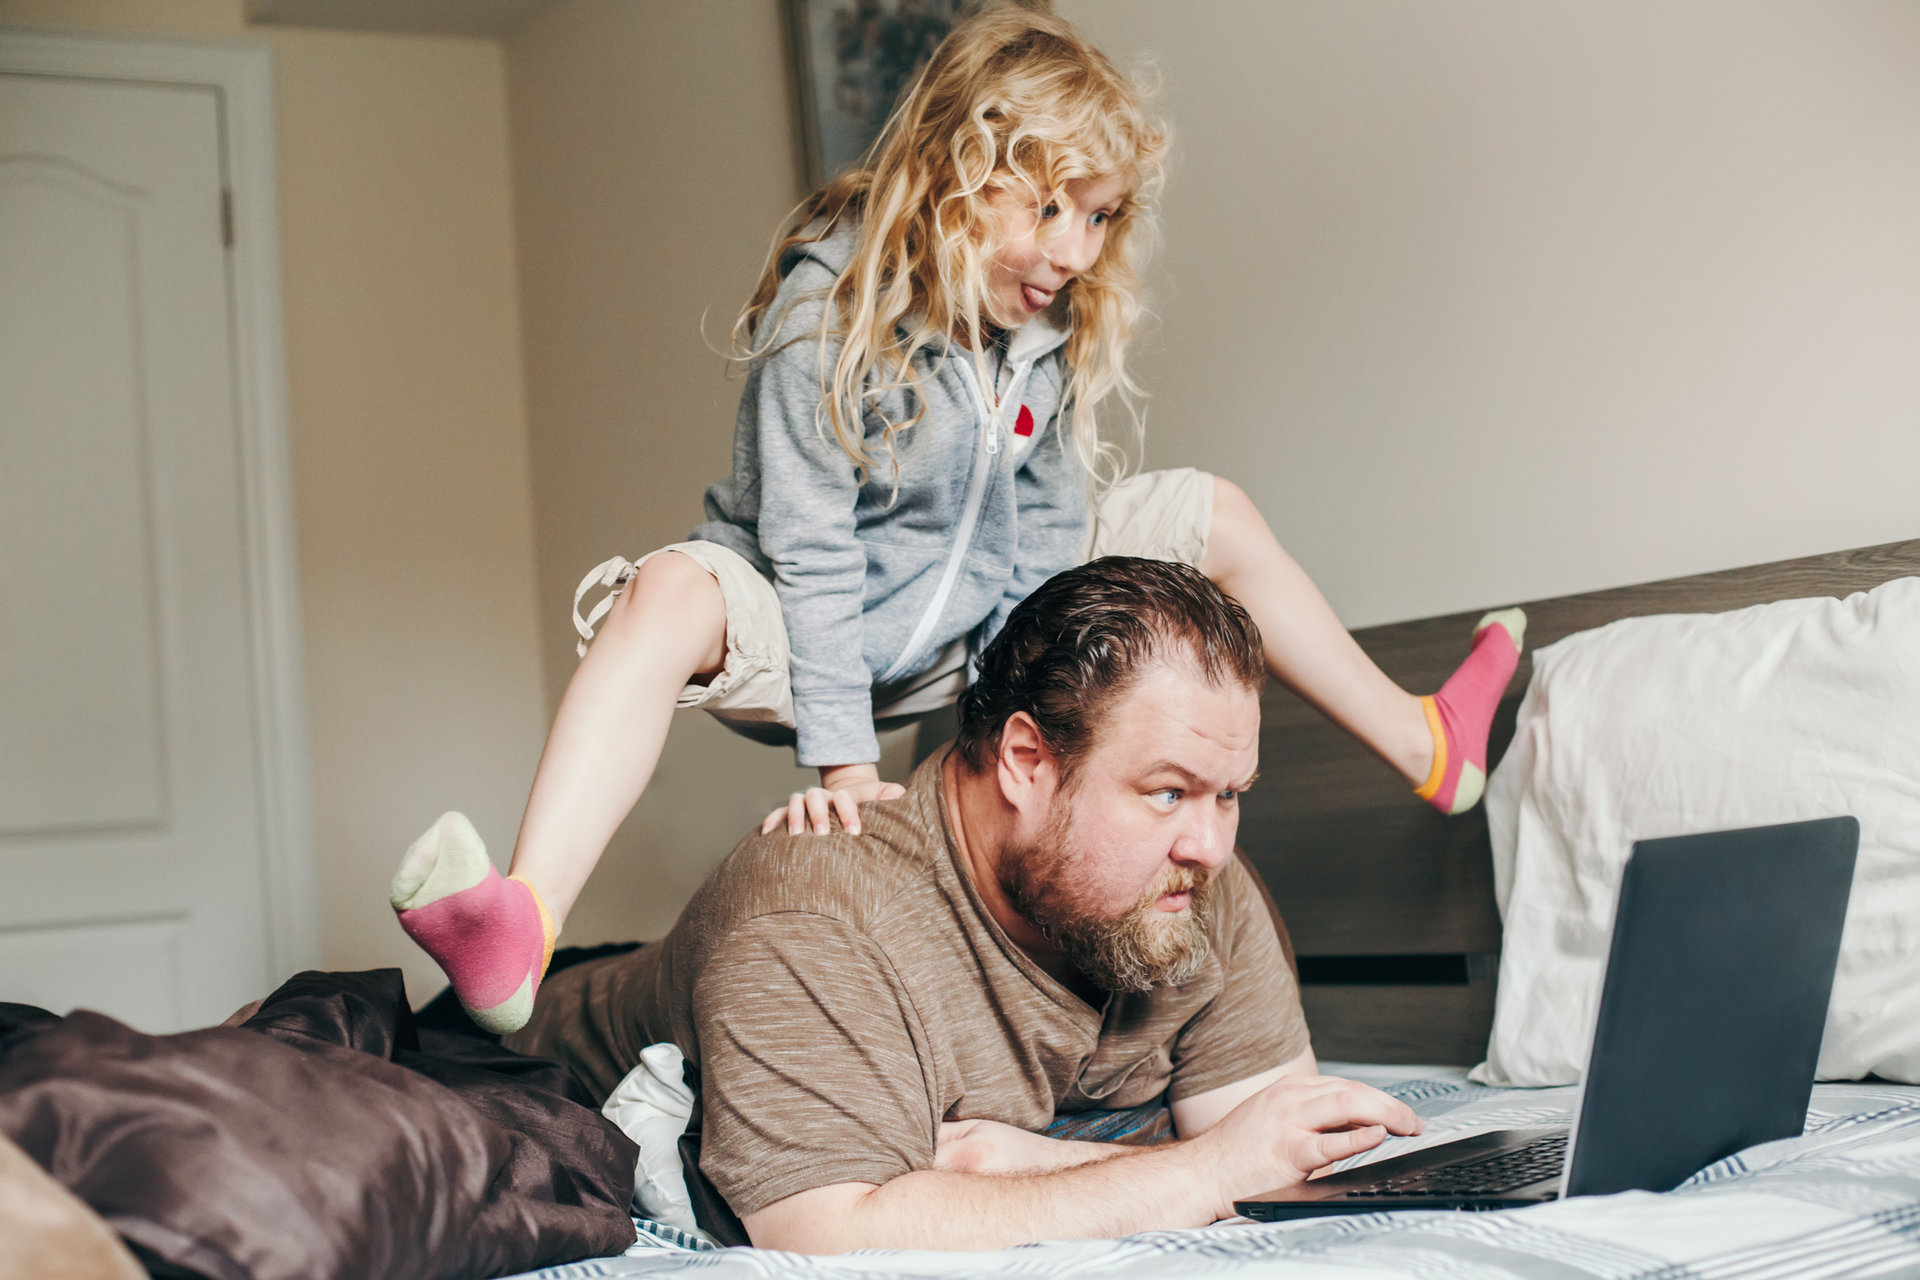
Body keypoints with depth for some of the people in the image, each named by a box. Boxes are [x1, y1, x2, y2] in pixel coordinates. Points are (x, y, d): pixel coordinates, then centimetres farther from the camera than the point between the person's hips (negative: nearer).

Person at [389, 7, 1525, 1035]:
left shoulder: (1063, 318, -8)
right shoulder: (832, 310, -26)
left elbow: (1043, 523, -2)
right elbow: (811, 550, -25)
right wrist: (844, 756, -28)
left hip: (970, 625, 6)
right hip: (805, 625, -6)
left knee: (1209, 512, 4)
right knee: (671, 595, -39)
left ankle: (1425, 745, 18)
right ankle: (520, 932, -55)